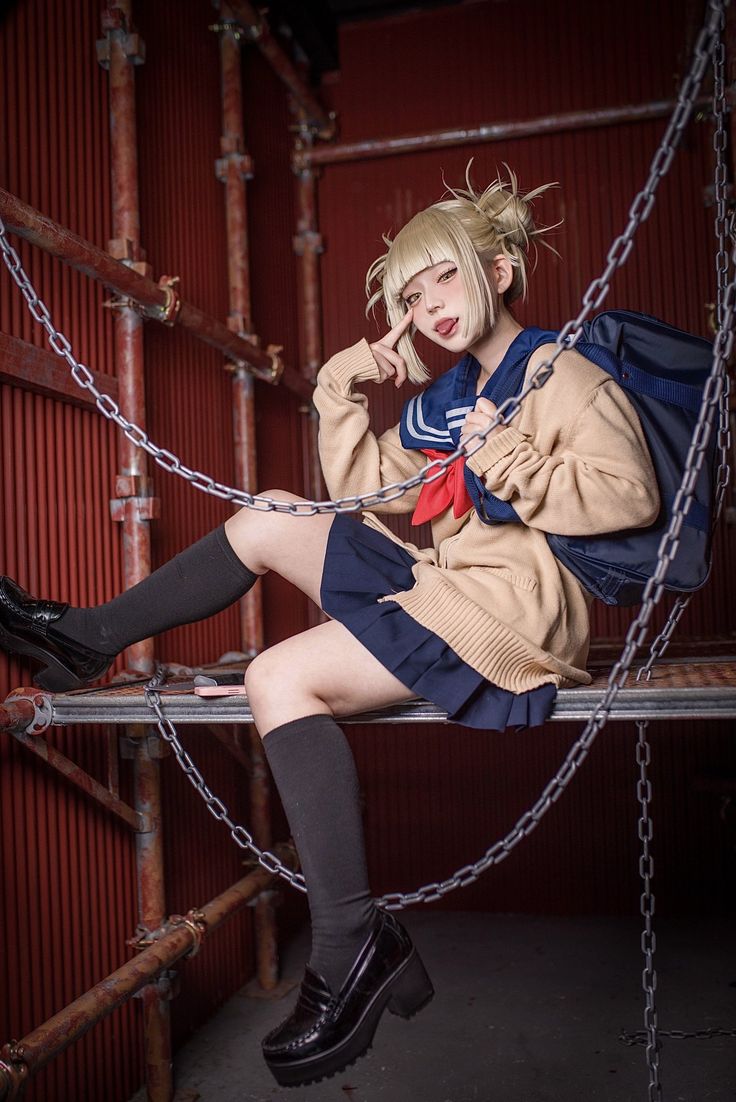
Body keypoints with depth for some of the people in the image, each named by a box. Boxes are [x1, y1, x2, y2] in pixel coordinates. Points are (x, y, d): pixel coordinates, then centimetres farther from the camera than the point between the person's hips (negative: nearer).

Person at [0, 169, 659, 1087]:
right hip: (433, 573, 9)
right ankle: (85, 638, 17)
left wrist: (511, 468, -18)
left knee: (281, 680, -23)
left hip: (509, 600, -9)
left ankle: (353, 946, -16)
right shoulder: (444, 397, 20)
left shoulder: (562, 376, -4)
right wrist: (345, 391, 11)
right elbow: (362, 489, 21)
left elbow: (632, 493, -15)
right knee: (263, 525, 7)